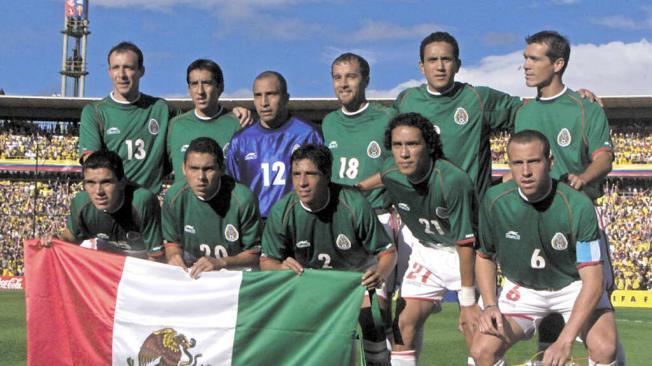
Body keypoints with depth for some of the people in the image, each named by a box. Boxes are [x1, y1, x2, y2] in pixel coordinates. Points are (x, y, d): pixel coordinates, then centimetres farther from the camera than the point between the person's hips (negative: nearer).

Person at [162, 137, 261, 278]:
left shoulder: (242, 199, -18)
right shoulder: (174, 196, -8)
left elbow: (254, 253, -8)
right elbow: (172, 242, 9)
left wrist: (220, 263, -22)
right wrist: (175, 256, -13)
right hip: (190, 271, 4)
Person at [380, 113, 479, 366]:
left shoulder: (453, 180, -30)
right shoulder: (390, 175, -13)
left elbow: (465, 243, -26)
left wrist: (468, 302, -22)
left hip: (465, 254, -5)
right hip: (425, 252, 5)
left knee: (473, 329, -13)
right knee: (405, 323, -2)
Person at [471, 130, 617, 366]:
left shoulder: (578, 206, -27)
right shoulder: (494, 200, -18)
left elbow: (592, 282, -27)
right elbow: (485, 256, 2)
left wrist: (565, 341, -36)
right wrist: (490, 305, -14)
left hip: (574, 286, -2)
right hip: (521, 288, 2)